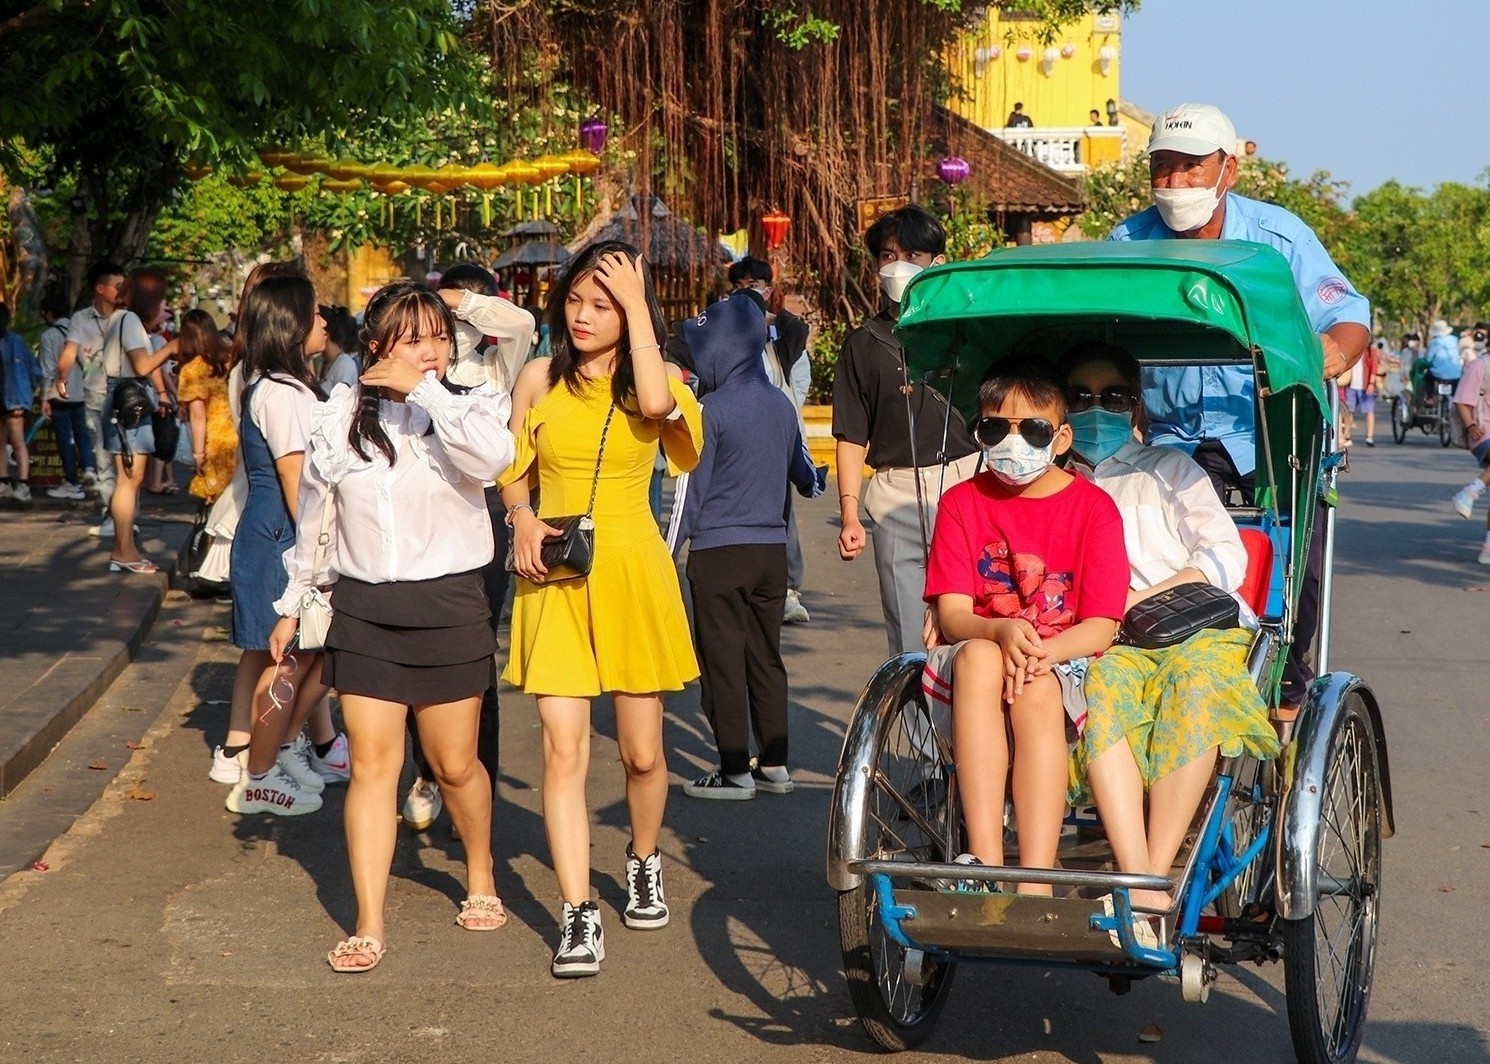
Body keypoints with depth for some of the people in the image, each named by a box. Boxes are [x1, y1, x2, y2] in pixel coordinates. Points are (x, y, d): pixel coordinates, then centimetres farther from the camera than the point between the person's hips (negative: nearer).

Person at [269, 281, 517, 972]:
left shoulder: (468, 408, -4)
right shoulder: (338, 419, 3)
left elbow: (493, 457, -29)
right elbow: (312, 519, 15)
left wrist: (424, 391, -24)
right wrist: (292, 605, 18)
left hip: (447, 605, -1)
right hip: (363, 606, 2)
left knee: (454, 765, 9)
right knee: (372, 764, -1)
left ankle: (481, 877, 36)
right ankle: (369, 927, 1)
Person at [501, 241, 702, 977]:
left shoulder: (653, 380, 2)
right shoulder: (541, 378, 5)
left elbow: (656, 403, -23)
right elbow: (513, 470, 14)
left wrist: (636, 306, -15)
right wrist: (522, 518, -7)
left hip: (631, 576, 0)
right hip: (555, 578, 0)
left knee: (642, 751, 8)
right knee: (563, 750, -8)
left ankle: (643, 862, 37)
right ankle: (578, 916, -6)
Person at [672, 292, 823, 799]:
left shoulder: (713, 410, -14)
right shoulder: (781, 404, 5)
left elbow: (693, 487, -10)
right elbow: (800, 467, 21)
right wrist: (813, 485, 44)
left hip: (719, 551, -6)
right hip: (772, 548, 6)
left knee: (724, 661, 0)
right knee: (766, 658, 13)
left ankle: (735, 771, 2)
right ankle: (774, 765, 16)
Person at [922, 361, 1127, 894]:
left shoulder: (1093, 508, 1)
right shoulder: (962, 503, 6)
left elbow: (1101, 627, -5)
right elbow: (951, 615, -3)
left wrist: (1041, 651, -25)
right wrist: (1002, 632, -25)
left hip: (1065, 665, -1)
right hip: (975, 663, 1)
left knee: (1036, 690, -36)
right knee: (978, 657, -35)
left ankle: (1035, 886, -44)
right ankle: (985, 859, -43)